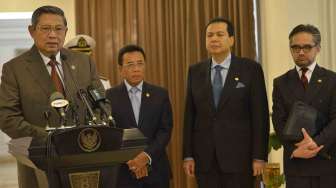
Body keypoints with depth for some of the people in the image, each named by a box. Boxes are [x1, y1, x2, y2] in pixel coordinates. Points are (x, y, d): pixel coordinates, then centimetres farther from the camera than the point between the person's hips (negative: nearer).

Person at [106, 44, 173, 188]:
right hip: (123, 172, -1)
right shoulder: (110, 96, 1)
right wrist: (130, 160, -13)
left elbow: (165, 130, 0)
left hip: (155, 171, 1)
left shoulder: (160, 94, 6)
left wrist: (147, 156, -14)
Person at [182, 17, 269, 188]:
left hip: (239, 155, -3)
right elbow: (189, 115, 7)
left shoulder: (250, 69, -2)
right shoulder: (195, 71, 8)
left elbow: (260, 115, -4)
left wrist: (259, 156, -8)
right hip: (204, 157, 3)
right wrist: (188, 155, 2)